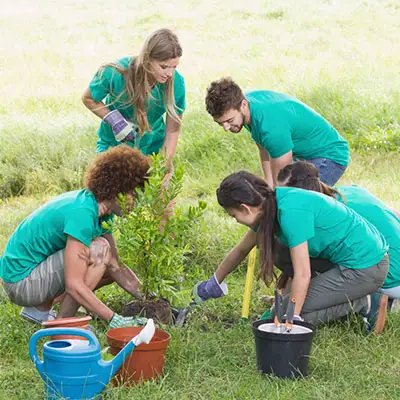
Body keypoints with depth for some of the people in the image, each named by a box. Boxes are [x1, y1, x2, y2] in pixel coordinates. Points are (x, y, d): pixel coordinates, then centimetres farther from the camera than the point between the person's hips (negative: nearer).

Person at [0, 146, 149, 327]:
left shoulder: (100, 210, 2)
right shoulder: (82, 213, -27)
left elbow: (116, 266, 7)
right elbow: (74, 285, -30)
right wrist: (114, 319, -28)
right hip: (20, 282, -10)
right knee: (99, 249, -23)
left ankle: (39, 309, 16)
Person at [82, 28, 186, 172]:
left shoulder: (176, 83, -23)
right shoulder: (115, 74, -28)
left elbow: (172, 131, -13)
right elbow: (88, 99, -8)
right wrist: (114, 120, -22)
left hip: (153, 147, 1)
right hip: (114, 144, -1)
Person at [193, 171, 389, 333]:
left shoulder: (291, 211, -24)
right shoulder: (270, 205, 4)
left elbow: (302, 275, -23)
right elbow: (241, 249, 20)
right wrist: (212, 284, 31)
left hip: (365, 269, -9)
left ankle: (361, 304, -1)